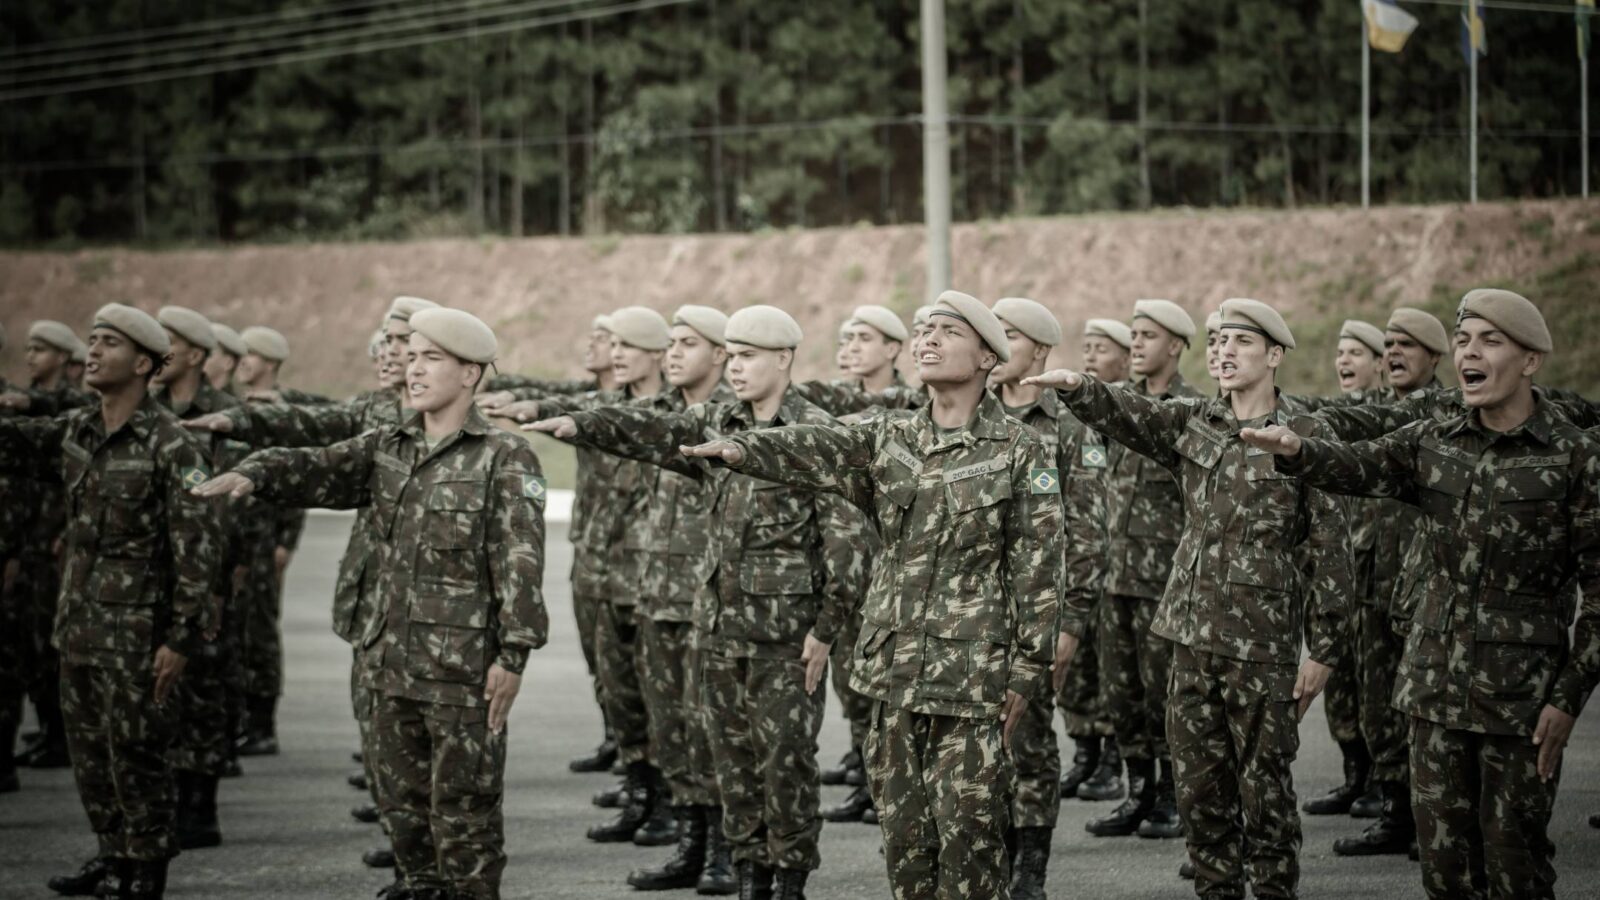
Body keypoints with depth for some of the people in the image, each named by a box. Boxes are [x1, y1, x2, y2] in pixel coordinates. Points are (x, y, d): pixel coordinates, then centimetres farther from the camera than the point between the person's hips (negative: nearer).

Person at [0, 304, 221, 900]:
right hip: (78, 623, 7)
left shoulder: (170, 445, -14)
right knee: (87, 749, 14)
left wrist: (183, 637, -18)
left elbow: (196, 545, -16)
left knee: (135, 751, -1)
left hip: (135, 632, -7)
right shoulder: (74, 431, 8)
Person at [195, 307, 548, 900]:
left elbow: (520, 563, -13)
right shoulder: (386, 449, 10)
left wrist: (514, 655, -19)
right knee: (403, 803, 14)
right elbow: (316, 470, -2)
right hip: (396, 662, 6)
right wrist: (252, 474, -22)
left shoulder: (504, 459, -8)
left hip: (466, 668, -6)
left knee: (463, 808, 0)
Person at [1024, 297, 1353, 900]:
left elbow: (1329, 549, -6)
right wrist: (1077, 389, -25)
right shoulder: (1194, 424, 11)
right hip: (1192, 637, 5)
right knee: (1198, 783, 10)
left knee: (1264, 787, 0)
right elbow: (1128, 416, -2)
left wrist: (1326, 649, -8)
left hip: (1263, 646, -5)